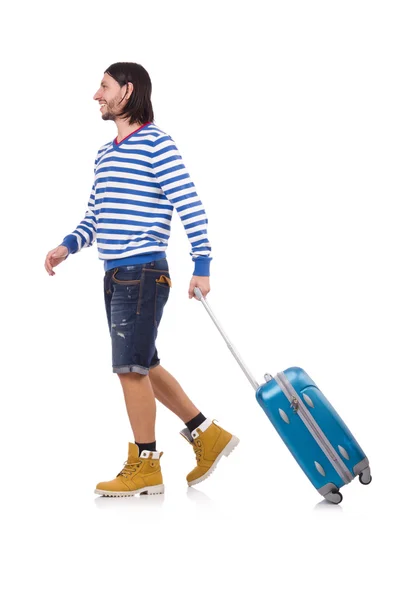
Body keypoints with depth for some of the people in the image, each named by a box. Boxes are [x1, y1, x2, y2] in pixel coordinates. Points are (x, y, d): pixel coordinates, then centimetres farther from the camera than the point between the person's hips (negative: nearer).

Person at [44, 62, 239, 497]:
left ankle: (145, 466, 7)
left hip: (143, 272, -9)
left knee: (131, 367, -5)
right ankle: (208, 435, 24)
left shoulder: (157, 144, -9)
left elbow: (190, 206, -12)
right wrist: (68, 245, 1)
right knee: (143, 366, 14)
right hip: (115, 275, 9)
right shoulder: (105, 153, 17)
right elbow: (94, 216, 19)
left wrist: (202, 266, -15)